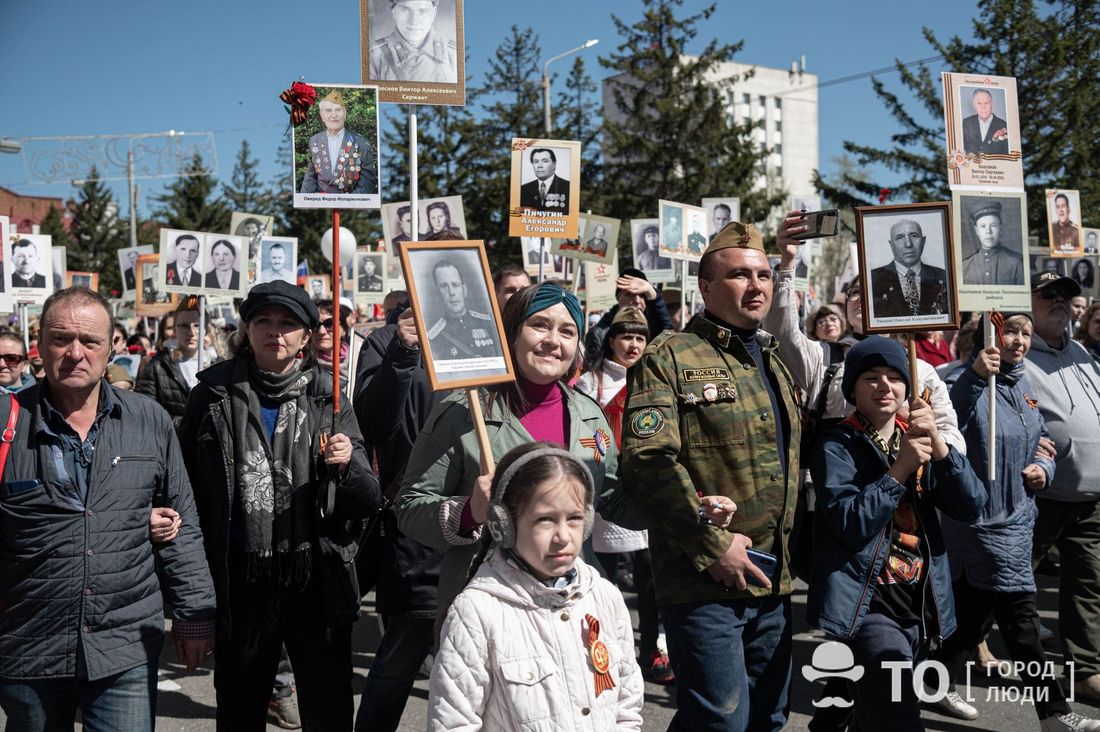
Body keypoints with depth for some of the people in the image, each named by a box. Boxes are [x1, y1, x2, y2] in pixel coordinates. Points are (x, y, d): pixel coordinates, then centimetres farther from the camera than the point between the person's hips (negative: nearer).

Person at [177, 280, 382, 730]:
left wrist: (347, 466, -19)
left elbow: (368, 501, 1)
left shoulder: (327, 399, 3)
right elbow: (184, 480, 8)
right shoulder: (214, 393, 3)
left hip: (317, 583, 0)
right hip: (241, 585, 1)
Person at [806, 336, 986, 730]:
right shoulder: (836, 446, -5)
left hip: (919, 605, 6)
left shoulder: (919, 441, 11)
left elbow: (972, 506, -3)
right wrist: (901, 469, -21)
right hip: (869, 606, -6)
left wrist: (938, 443, -16)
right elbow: (850, 526, -20)